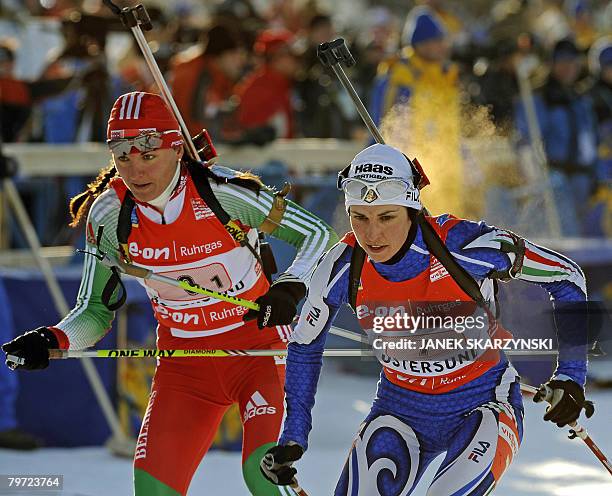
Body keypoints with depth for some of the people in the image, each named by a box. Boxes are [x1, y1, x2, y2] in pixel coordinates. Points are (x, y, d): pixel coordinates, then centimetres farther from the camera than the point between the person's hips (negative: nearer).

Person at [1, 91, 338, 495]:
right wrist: (52, 340, -18)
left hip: (258, 346, -4)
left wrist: (290, 288, -29)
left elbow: (319, 236, -11)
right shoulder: (108, 216, -9)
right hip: (184, 364, 4)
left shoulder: (222, 192, -19)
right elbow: (95, 311, 2)